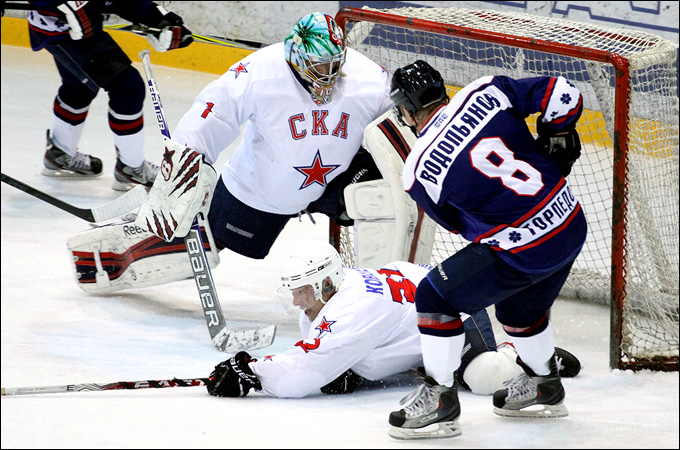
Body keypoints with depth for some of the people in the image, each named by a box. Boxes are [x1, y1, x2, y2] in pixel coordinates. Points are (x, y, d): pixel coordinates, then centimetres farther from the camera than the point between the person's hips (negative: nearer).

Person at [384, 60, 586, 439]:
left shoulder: (419, 172, -9)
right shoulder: (485, 92, -2)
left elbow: (460, 224, 6)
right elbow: (563, 95, -3)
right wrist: (557, 139, 15)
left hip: (523, 249, -7)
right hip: (572, 224, 7)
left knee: (436, 297, 8)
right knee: (520, 306, 31)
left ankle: (440, 401, 13)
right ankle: (543, 387, 49)